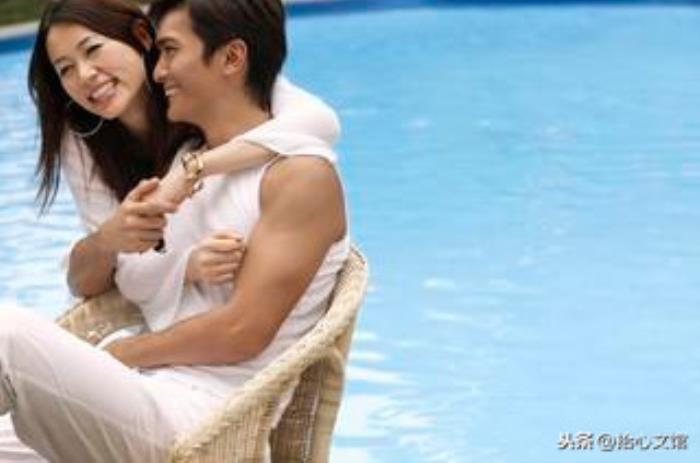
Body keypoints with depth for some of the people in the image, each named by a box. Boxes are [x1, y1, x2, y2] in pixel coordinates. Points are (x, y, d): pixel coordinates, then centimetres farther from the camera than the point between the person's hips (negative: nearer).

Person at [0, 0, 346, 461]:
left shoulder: (302, 175, -3)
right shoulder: (178, 163, 22)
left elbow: (242, 330, -12)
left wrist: (115, 356, -5)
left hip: (200, 421, -8)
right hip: (146, 396, 8)